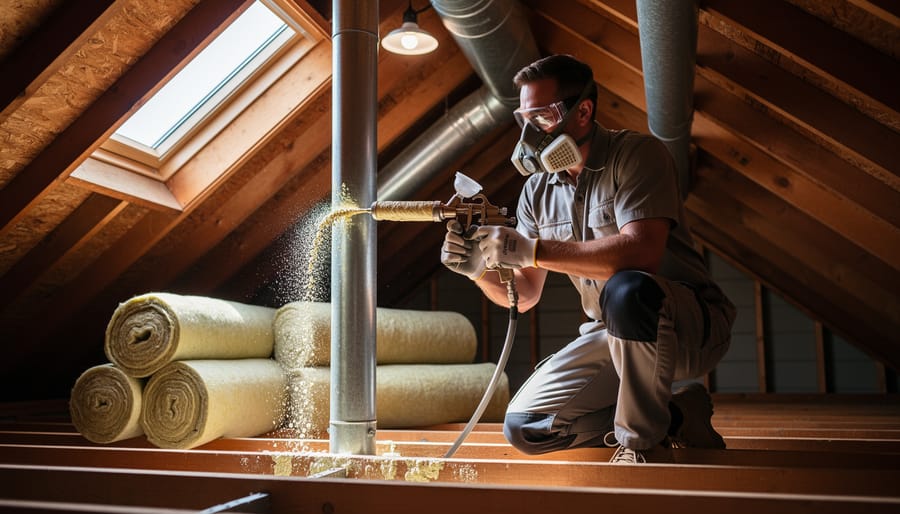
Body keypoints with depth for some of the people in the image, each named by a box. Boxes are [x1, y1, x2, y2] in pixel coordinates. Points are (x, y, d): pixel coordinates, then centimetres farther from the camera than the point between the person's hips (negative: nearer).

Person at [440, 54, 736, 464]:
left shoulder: (637, 154, -14)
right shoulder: (537, 189, 4)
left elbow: (641, 253, -31)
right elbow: (524, 295, 3)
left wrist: (532, 251, -33)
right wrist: (480, 269, -19)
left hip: (691, 326, -6)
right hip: (612, 336, 6)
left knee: (628, 291, -40)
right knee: (524, 428, -6)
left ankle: (643, 439, -15)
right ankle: (675, 417, 5)